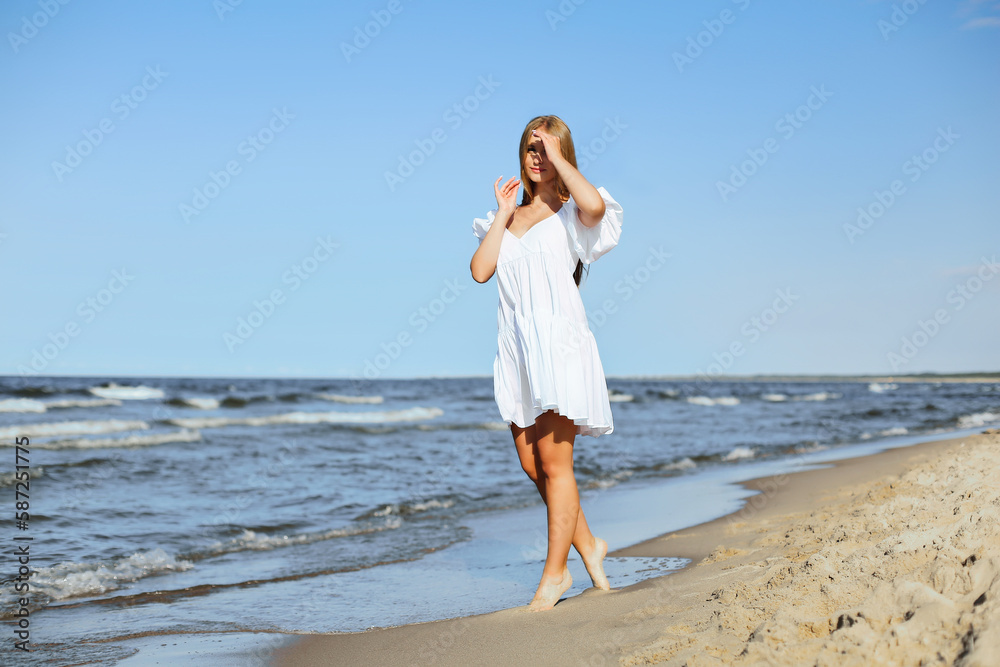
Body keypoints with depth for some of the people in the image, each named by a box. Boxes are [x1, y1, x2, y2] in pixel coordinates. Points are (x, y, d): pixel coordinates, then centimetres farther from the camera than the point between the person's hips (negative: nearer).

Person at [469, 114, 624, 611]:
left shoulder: (571, 214, 2)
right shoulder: (506, 219, 16)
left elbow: (595, 205, -24)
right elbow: (480, 270, 2)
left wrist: (557, 156, -11)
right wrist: (503, 213, 3)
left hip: (559, 342, -6)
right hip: (516, 345, 6)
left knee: (554, 463, -4)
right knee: (531, 464, 9)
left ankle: (554, 573, 5)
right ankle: (587, 544, 27)